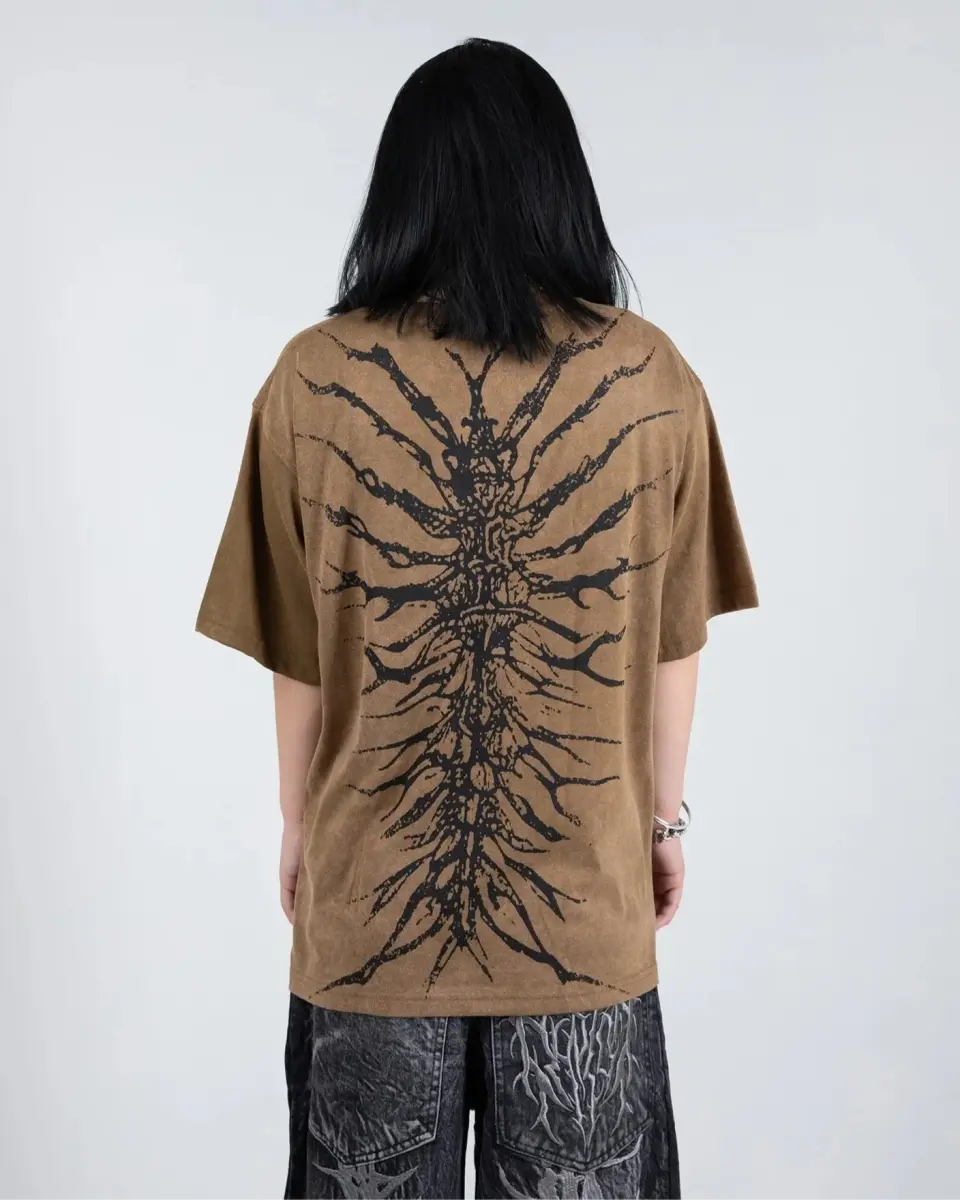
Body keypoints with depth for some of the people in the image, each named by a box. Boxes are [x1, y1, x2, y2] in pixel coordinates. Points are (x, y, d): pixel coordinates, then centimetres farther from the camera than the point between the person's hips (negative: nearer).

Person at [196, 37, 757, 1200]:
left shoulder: (314, 378, -9)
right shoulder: (653, 376, -8)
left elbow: (297, 654, -3)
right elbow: (671, 642, -2)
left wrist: (299, 823, 11)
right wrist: (664, 816, 12)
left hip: (372, 877, 0)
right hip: (584, 883, 0)